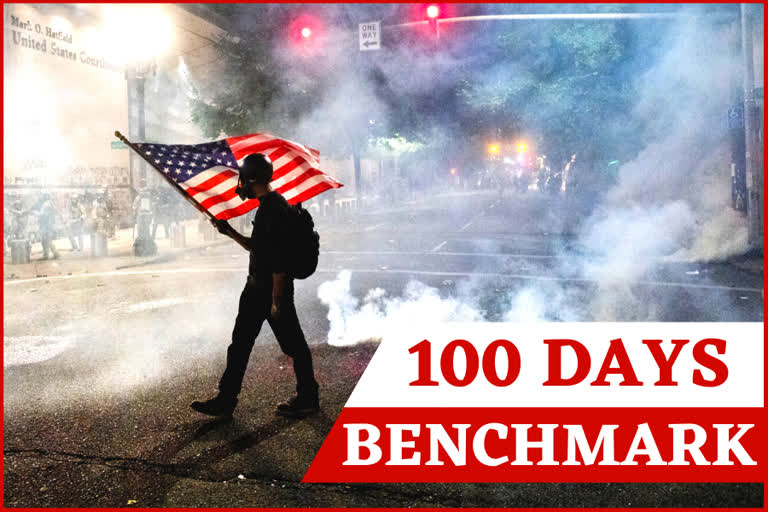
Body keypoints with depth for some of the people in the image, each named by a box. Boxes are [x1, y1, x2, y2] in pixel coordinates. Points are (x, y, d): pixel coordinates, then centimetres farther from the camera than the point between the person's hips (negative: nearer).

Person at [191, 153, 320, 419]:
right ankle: (225, 400, 22)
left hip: (273, 289, -11)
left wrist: (277, 299, -24)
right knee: (240, 342, 13)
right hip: (257, 288, 11)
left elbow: (279, 258, -24)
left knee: (293, 345, 3)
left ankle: (307, 399, 16)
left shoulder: (274, 208, -19)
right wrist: (230, 232, 16)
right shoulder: (267, 206, 14)